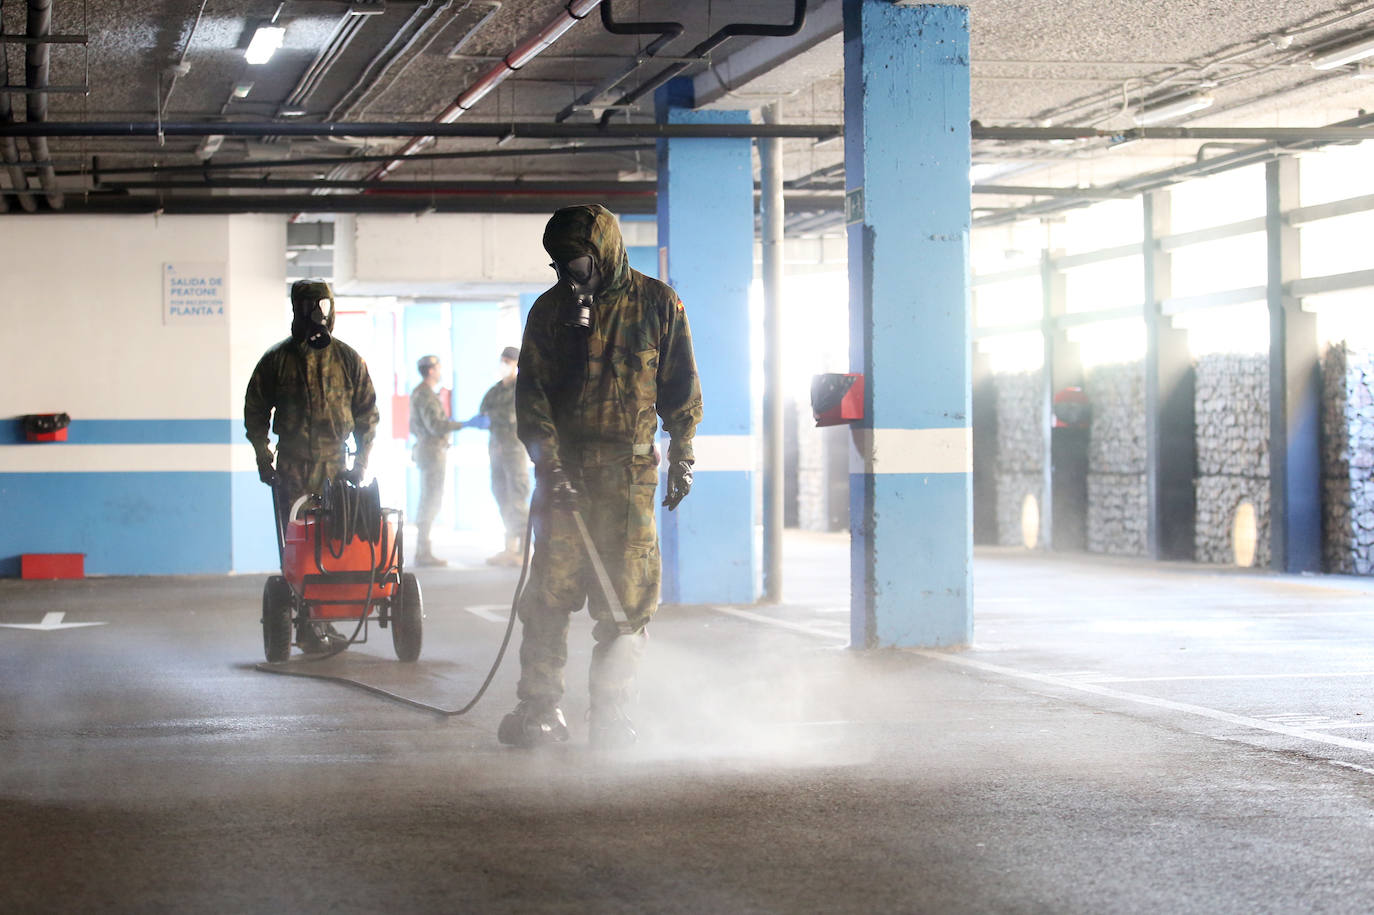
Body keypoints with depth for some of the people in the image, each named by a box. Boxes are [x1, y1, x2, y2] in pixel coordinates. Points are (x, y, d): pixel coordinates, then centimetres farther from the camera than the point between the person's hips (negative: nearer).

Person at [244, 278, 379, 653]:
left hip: (336, 464, 2)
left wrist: (361, 463, 5)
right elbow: (255, 411, 11)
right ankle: (306, 625, -6)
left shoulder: (348, 359, 8)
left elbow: (367, 414, 12)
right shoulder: (278, 359, 4)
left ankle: (325, 618, 11)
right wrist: (264, 459, 4)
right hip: (293, 466, -2)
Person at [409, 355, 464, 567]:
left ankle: (422, 551, 12)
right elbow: (435, 425, -24)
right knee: (430, 501, -10)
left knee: (429, 502, 11)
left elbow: (414, 426, 25)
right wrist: (464, 424, -20)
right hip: (432, 451, -11)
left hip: (426, 449, 11)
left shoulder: (419, 392, 19)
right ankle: (424, 553, -11)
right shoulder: (425, 394, -14)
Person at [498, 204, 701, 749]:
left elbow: (681, 389, 11)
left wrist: (681, 458, 8)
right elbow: (531, 395, 2)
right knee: (550, 588, -4)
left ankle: (610, 710, 5)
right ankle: (540, 708, 2)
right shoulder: (551, 309, 6)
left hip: (629, 470, -1)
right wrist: (548, 464, -10)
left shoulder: (657, 304, 4)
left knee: (625, 597, -3)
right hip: (563, 465, 1)